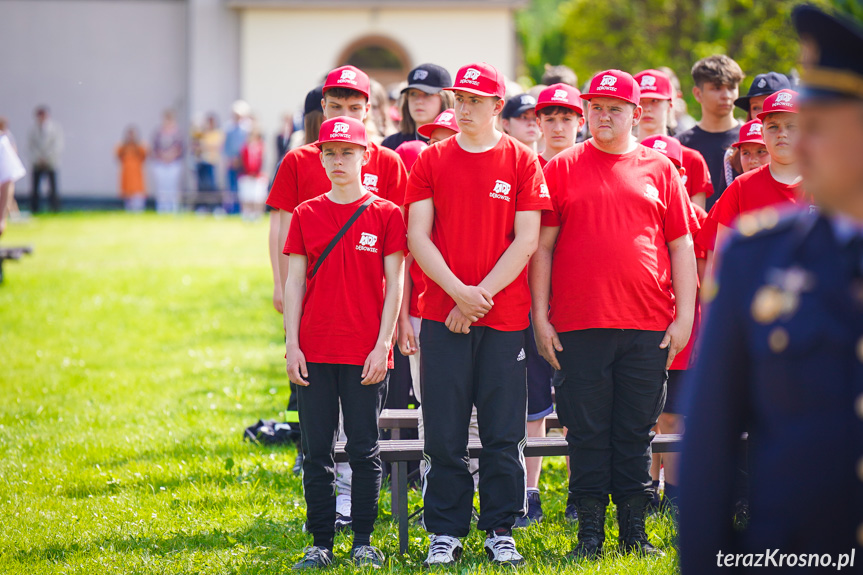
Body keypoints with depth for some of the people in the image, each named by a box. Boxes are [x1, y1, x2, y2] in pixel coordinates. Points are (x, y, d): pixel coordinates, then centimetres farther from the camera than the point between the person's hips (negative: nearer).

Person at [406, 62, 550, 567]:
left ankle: (501, 531, 13)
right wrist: (458, 291, -12)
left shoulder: (522, 162, 2)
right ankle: (445, 534, 11)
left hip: (505, 316, -1)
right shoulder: (432, 161, 7)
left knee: (504, 433, 3)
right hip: (442, 315, 1)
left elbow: (526, 240, -3)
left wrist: (482, 294, -10)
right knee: (445, 434, 2)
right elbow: (418, 235, 1)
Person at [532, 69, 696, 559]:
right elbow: (543, 245, 5)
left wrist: (685, 316, 2)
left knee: (637, 431, 6)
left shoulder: (661, 170, 9)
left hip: (648, 326, 1)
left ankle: (635, 531, 13)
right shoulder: (562, 169, 6)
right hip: (579, 324, -1)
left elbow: (681, 246, 9)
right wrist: (540, 316, -1)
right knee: (587, 431, 2)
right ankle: (590, 532, 8)